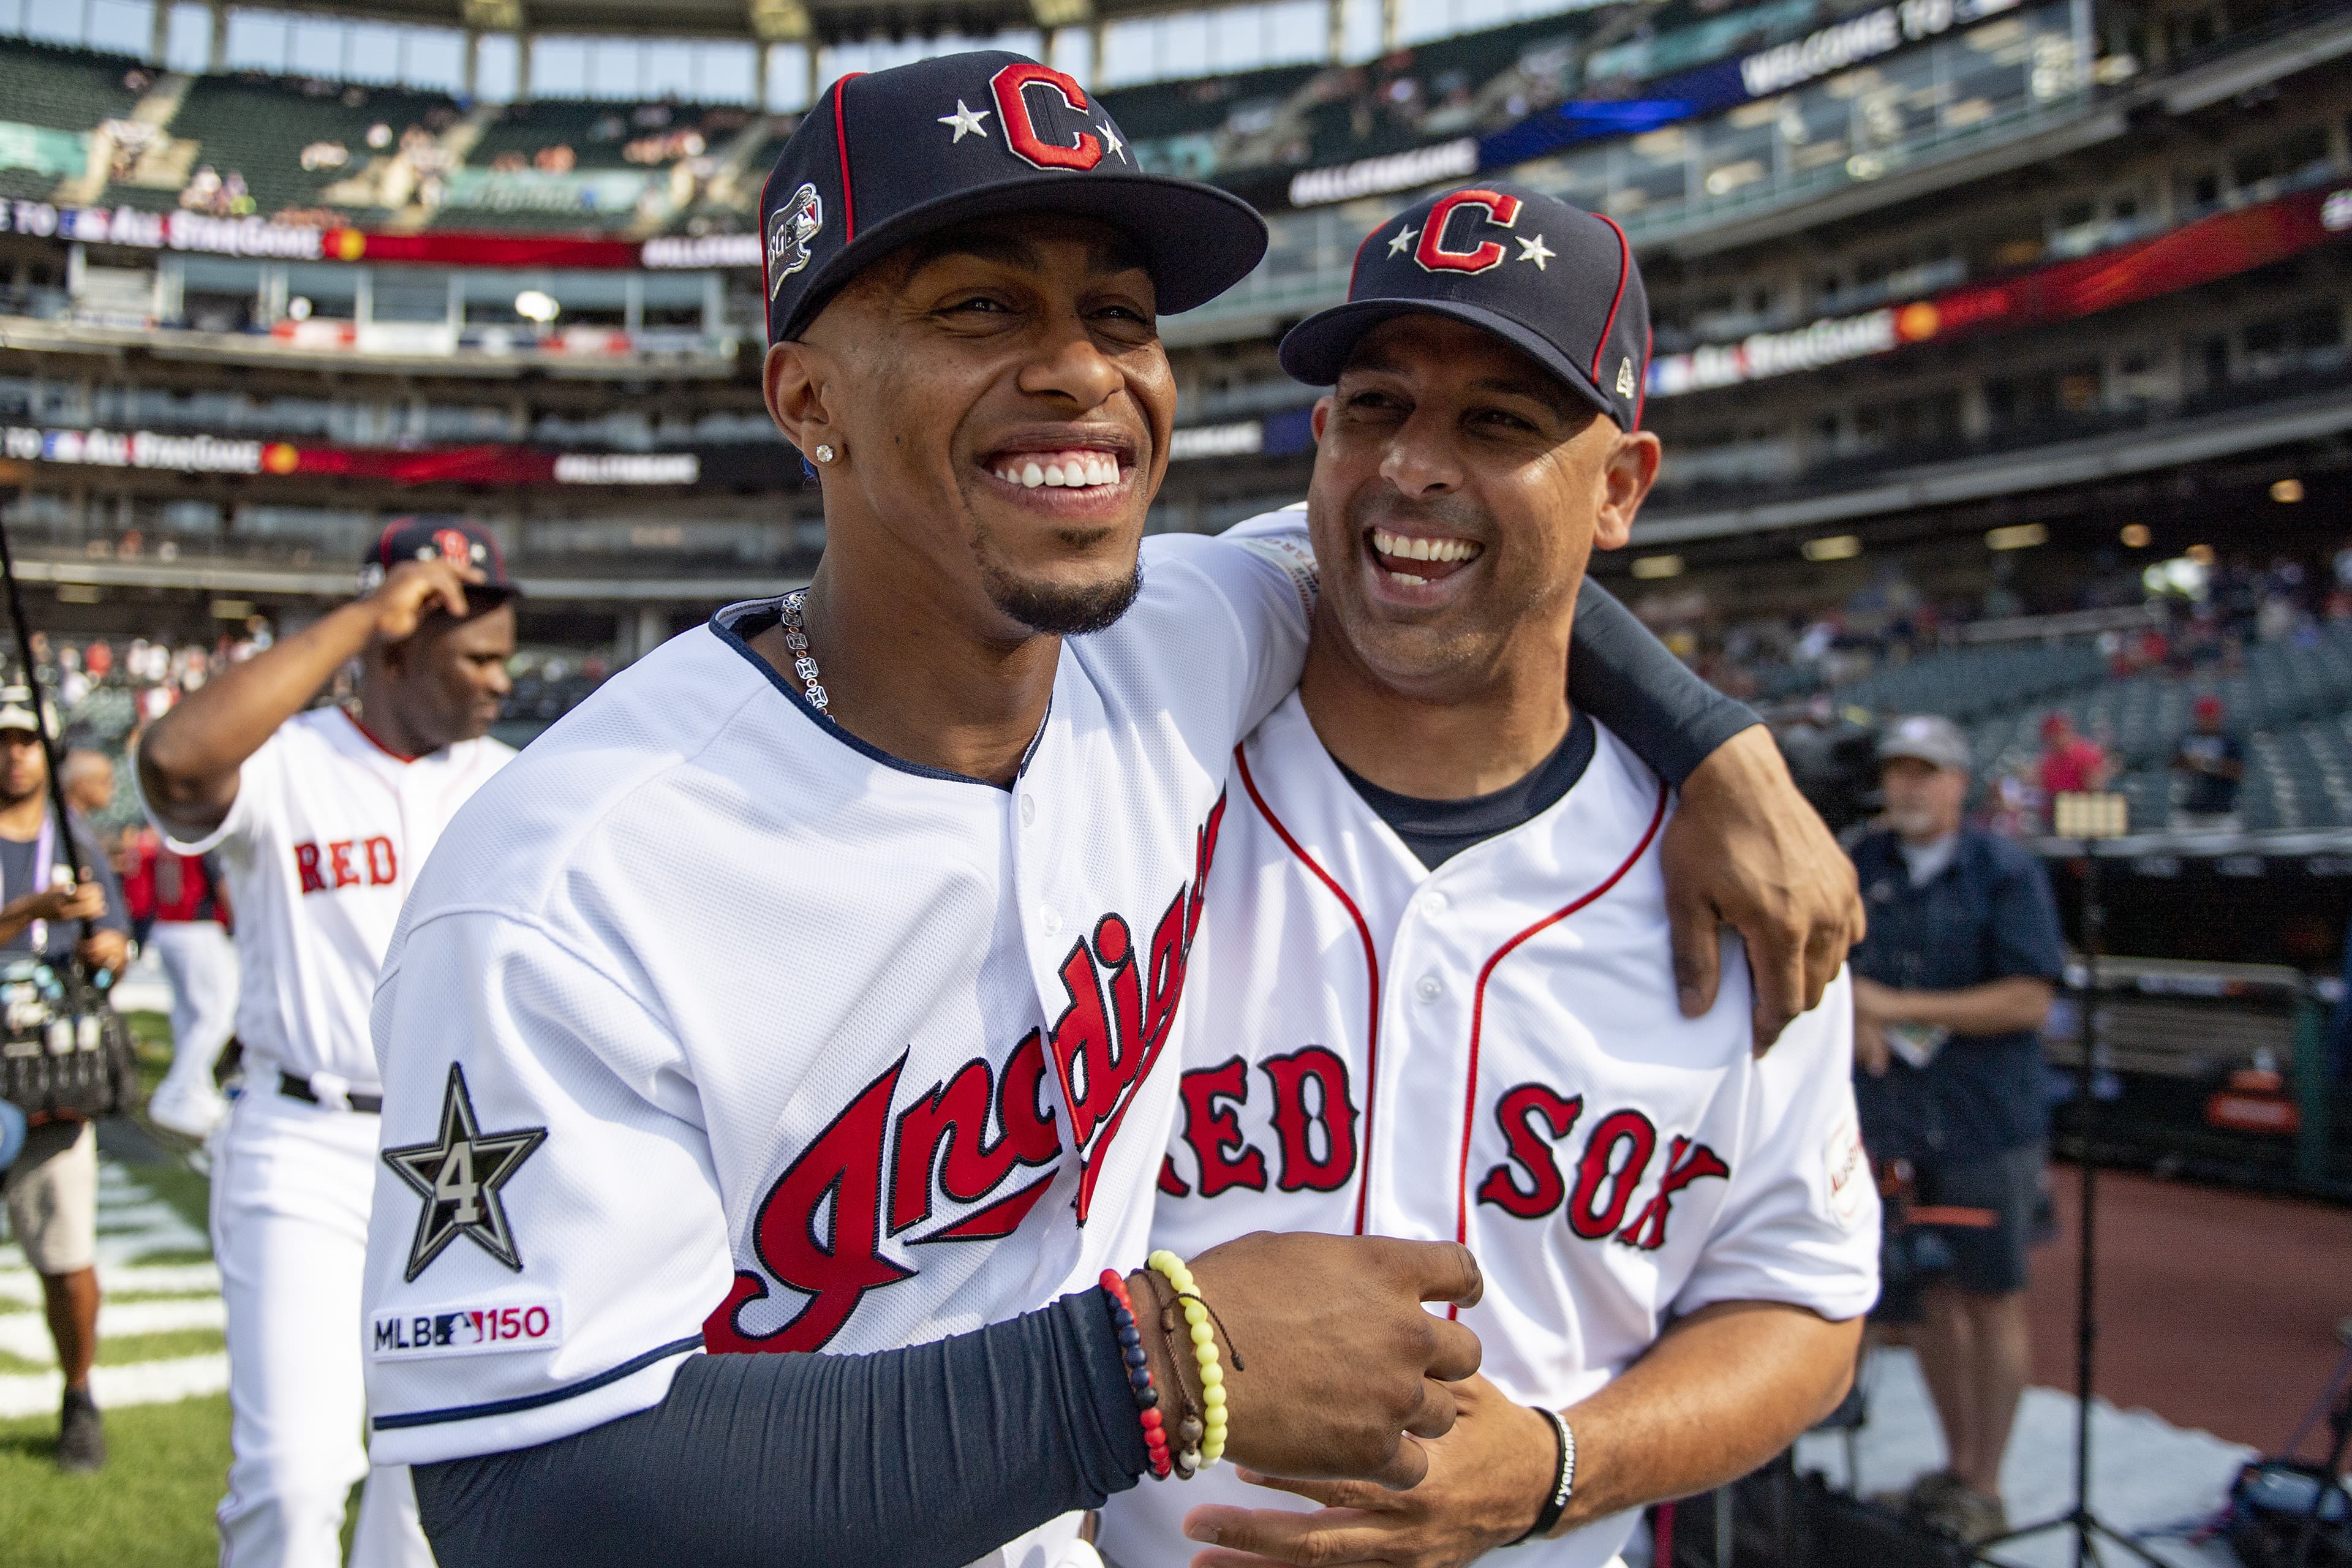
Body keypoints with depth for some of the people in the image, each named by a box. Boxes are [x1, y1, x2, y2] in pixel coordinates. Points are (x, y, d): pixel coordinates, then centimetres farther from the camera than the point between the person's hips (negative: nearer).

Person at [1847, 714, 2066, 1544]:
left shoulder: (2007, 874, -7)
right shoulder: (1862, 865, 6)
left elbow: (2030, 1001, -14)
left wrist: (1901, 1008, -17)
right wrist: (1854, 1014, -7)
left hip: (1986, 1125, -4)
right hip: (1893, 1121, 4)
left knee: (1991, 1298, 3)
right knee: (1927, 1293, 12)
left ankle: (1985, 1488, 14)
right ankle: (1956, 1462, 27)